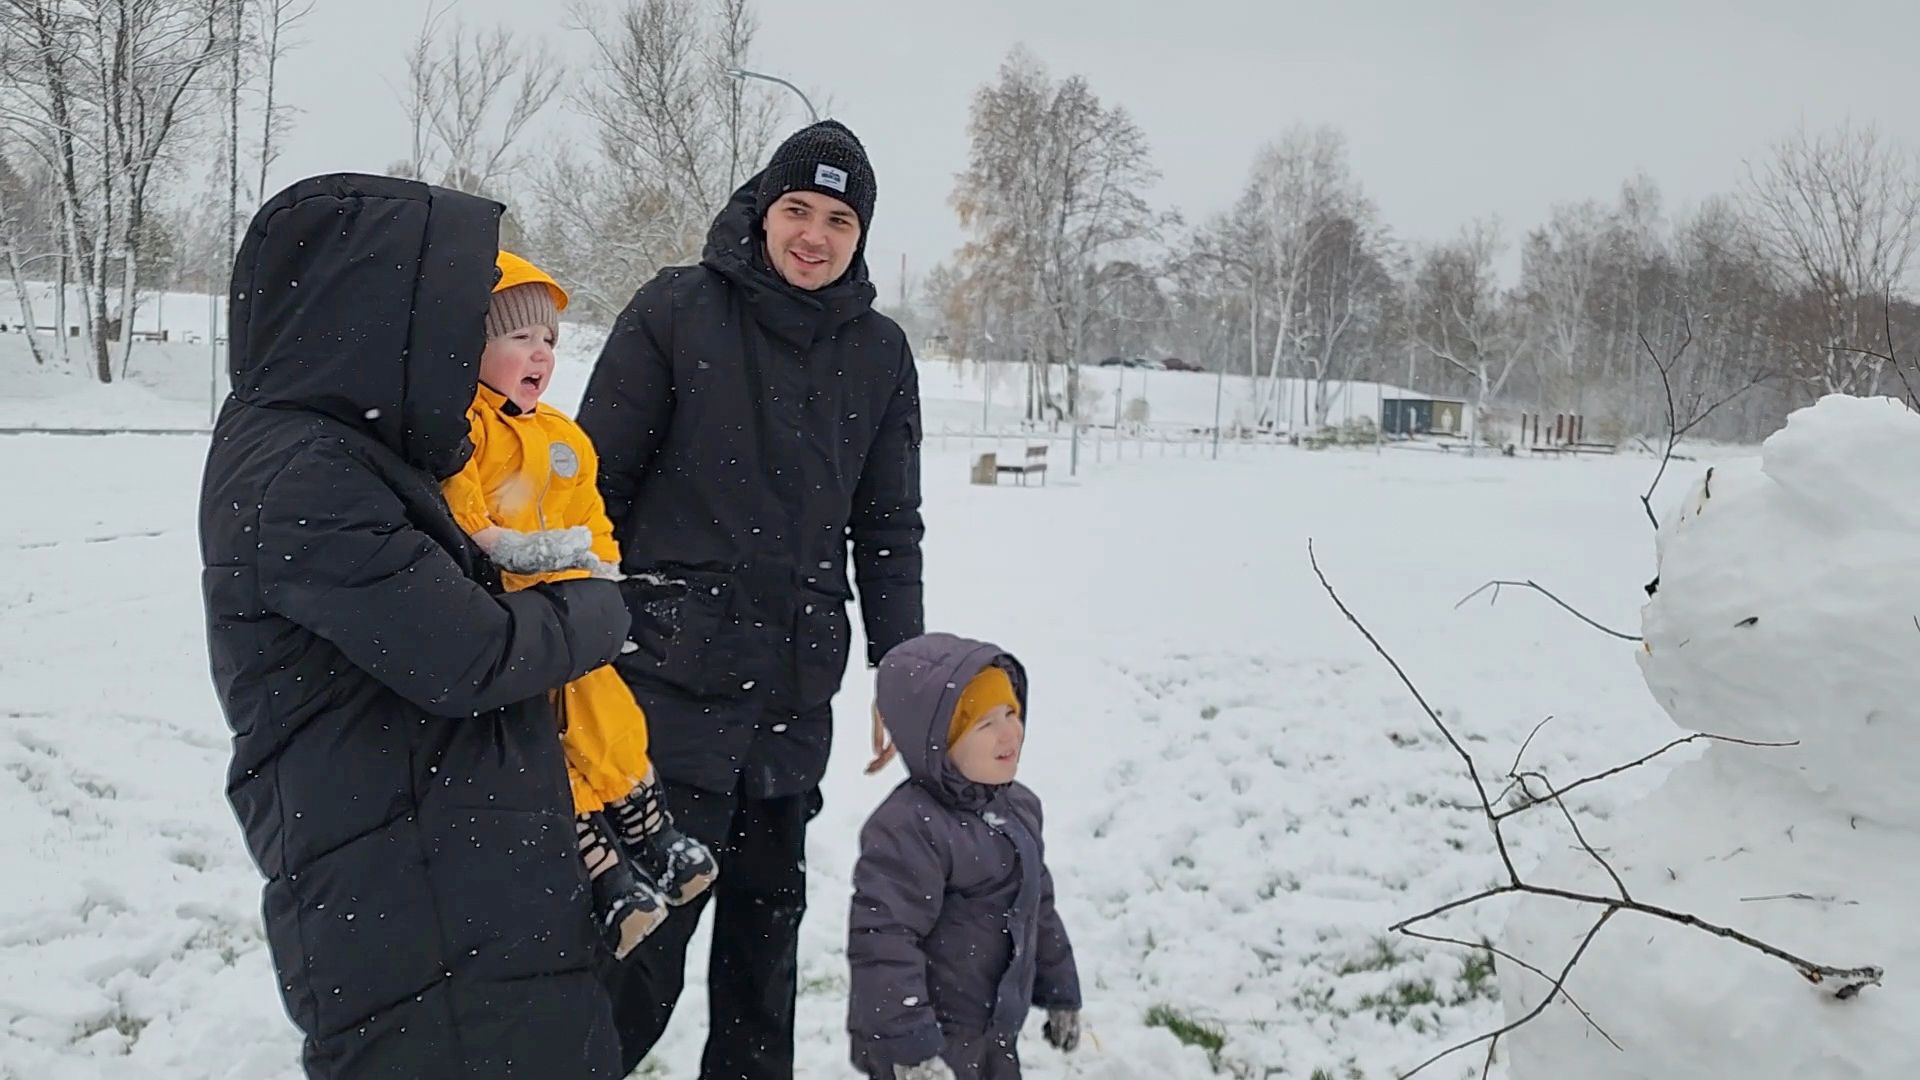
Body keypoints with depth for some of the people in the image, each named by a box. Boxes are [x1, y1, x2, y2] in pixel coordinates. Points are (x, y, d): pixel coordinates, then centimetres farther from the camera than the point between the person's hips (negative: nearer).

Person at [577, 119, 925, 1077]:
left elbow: (889, 526, 13)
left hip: (798, 690, 4)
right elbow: (596, 484, -2)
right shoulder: (677, 309, -4)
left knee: (768, 912, 15)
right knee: (652, 918, -6)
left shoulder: (880, 352, 8)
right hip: (673, 674, -4)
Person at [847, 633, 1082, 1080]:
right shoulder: (908, 830, -25)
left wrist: (1060, 993, 22)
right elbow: (882, 941, -28)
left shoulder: (1019, 807, 5)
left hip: (996, 1037, 9)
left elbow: (1039, 907, 18)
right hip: (934, 1042, -9)